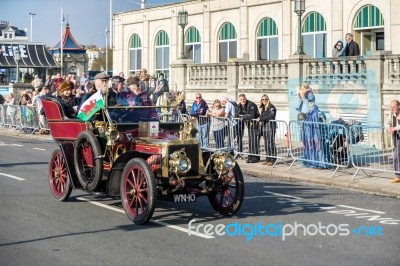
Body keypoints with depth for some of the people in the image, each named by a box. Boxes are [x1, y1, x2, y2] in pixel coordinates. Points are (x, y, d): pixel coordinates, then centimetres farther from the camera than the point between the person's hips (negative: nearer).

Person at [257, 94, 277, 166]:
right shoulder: (263, 108, 18)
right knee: (266, 144, 9)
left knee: (271, 143, -8)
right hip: (264, 127, 8)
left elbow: (271, 117, -17)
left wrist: (261, 119, -16)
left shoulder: (271, 107, -7)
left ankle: (273, 159, -5)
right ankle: (268, 159, 14)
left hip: (270, 127, -8)